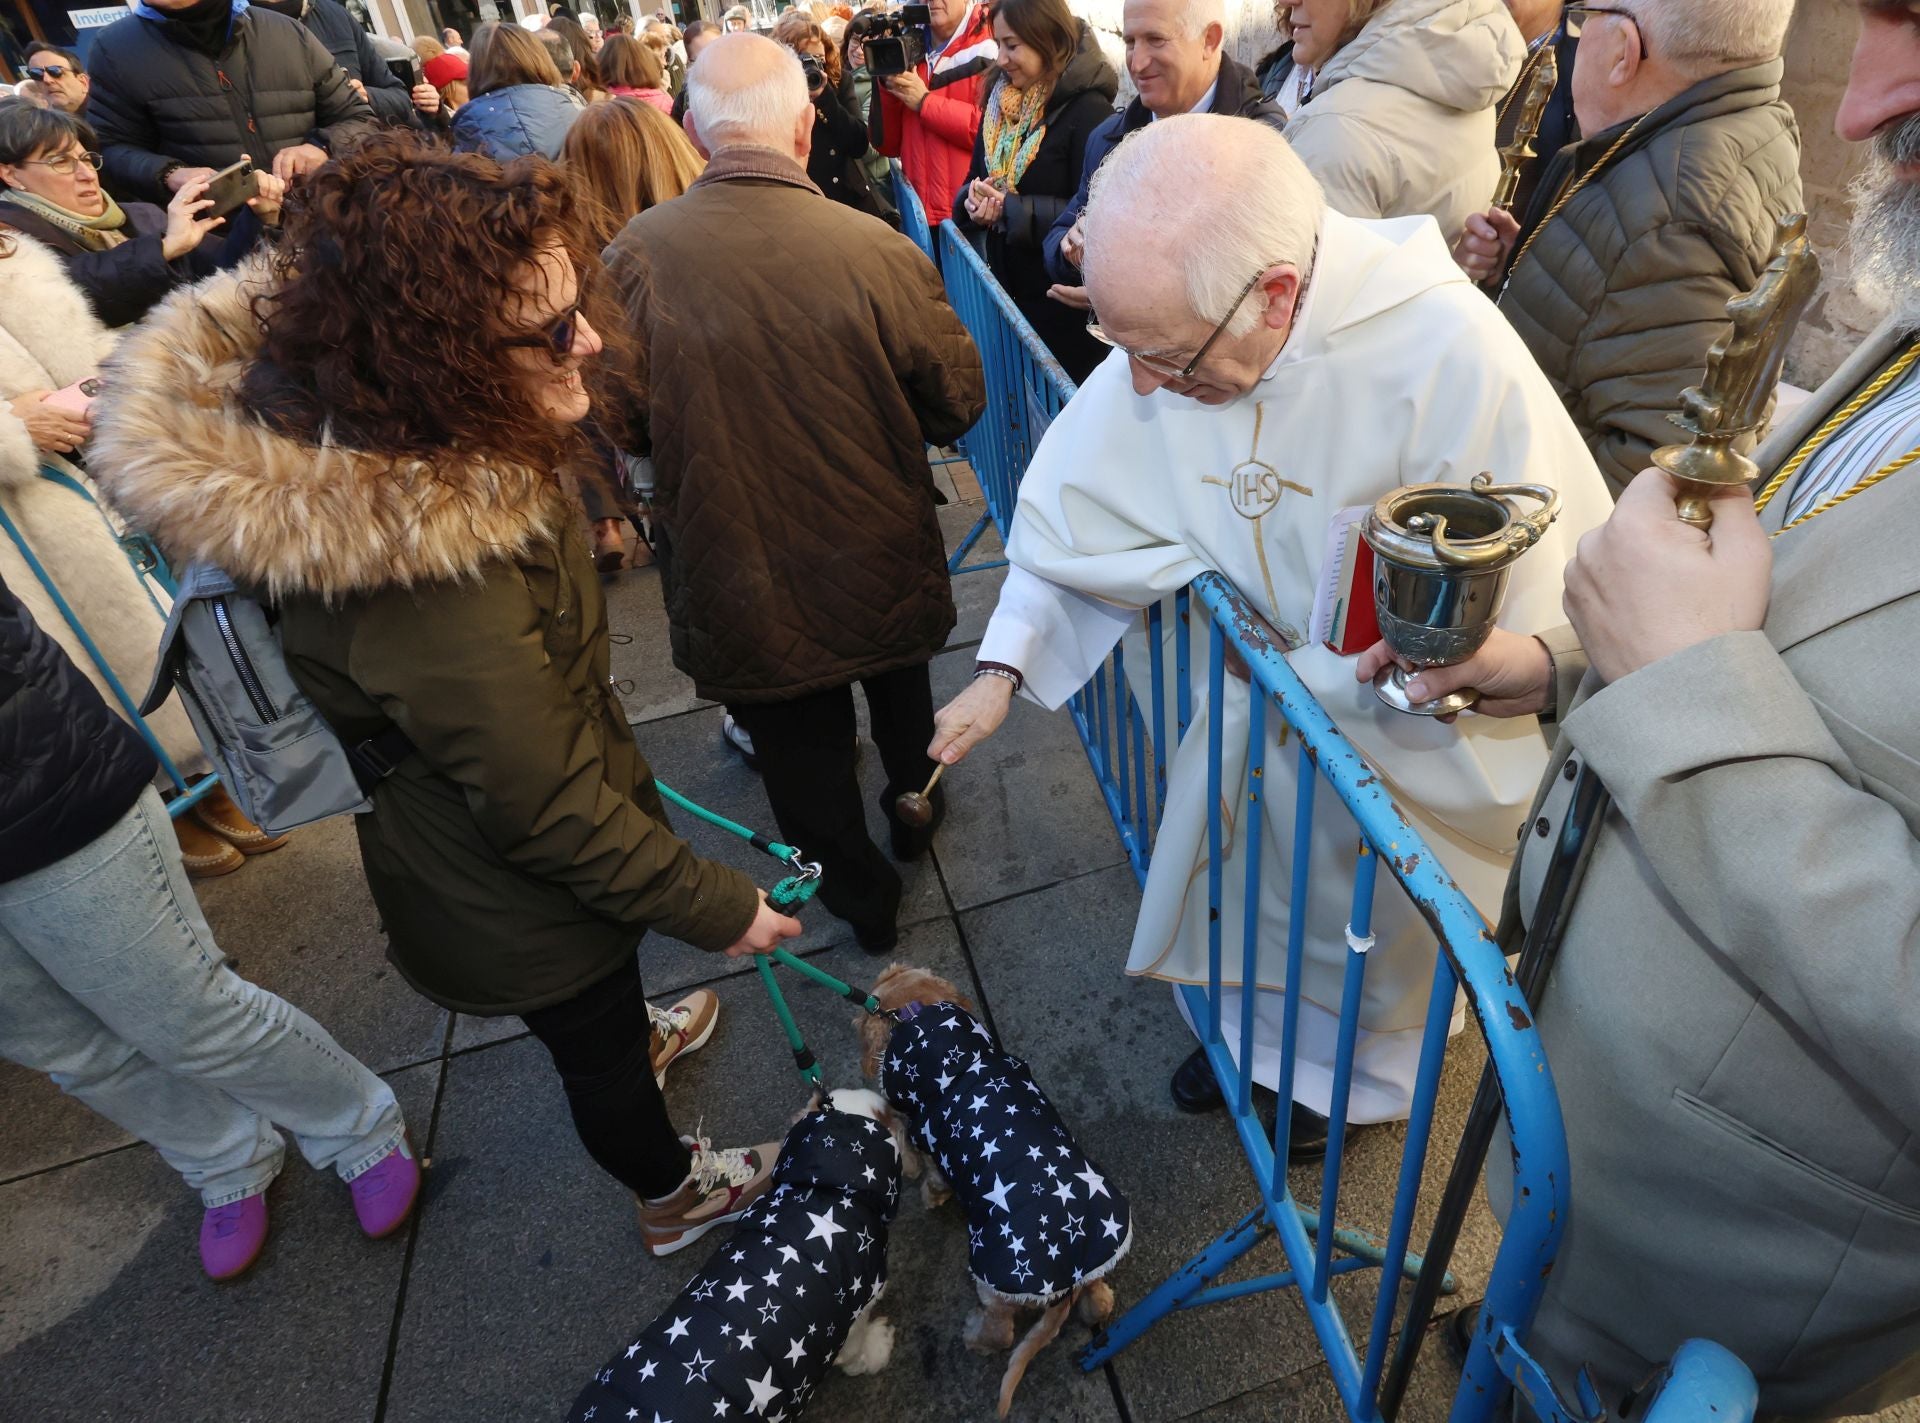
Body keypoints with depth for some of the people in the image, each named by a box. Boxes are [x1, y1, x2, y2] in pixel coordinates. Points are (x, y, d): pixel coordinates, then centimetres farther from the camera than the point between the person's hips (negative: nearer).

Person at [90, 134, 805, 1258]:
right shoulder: (432, 590, -43)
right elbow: (552, 817, -31)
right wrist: (720, 909, -17)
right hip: (520, 901, -7)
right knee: (594, 1049, 23)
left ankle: (627, 1039, 69)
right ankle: (674, 1193, 53)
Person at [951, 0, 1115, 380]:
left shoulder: (1087, 109, -14)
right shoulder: (1001, 103, 7)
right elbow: (976, 177, 12)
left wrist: (1011, 209, -22)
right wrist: (973, 200, -13)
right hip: (1007, 286, 7)